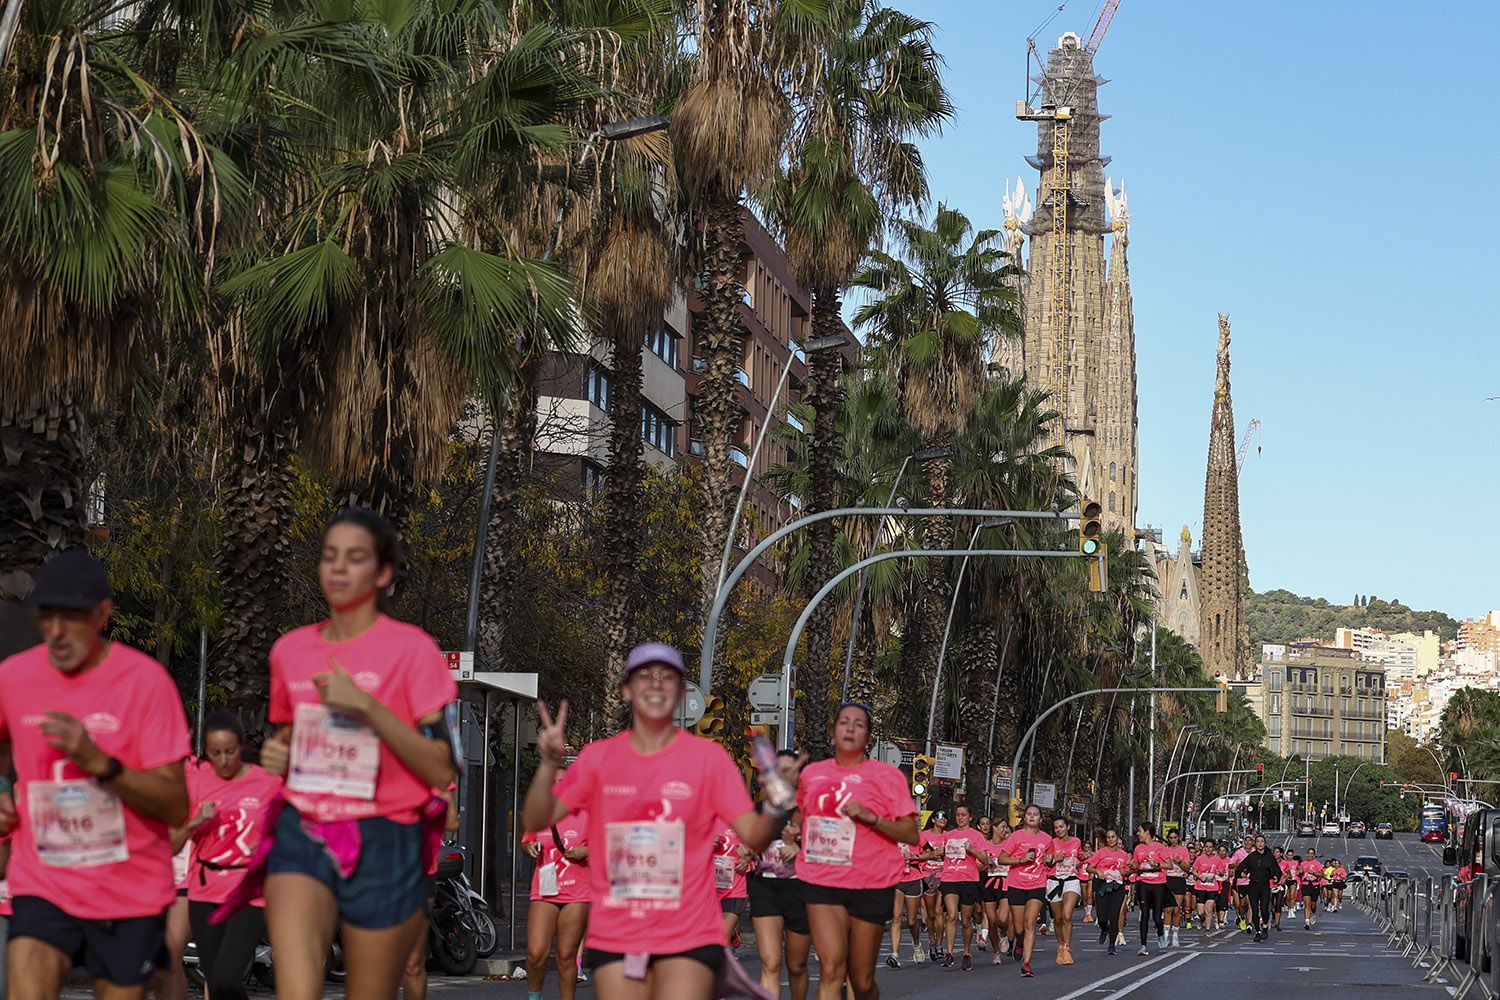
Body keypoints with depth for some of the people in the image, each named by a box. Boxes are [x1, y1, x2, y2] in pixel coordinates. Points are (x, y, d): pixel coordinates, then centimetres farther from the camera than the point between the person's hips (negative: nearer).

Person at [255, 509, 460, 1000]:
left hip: (384, 844, -2)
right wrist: (277, 756, 3)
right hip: (302, 835, 3)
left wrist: (367, 706, -19)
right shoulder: (289, 650, 9)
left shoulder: (412, 650, -5)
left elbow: (442, 770, -11)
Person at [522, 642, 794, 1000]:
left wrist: (777, 805, -24)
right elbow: (534, 822, 1)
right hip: (613, 939, 2)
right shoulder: (599, 756, 3)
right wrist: (549, 764, -15)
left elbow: (754, 837, -3)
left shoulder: (709, 756, -1)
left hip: (689, 939, -2)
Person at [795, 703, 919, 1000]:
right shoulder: (812, 773, 11)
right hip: (822, 883, 2)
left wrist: (871, 817, -18)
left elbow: (911, 834, -6)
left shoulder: (887, 775, -1)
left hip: (870, 886, -2)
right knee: (832, 968, -16)